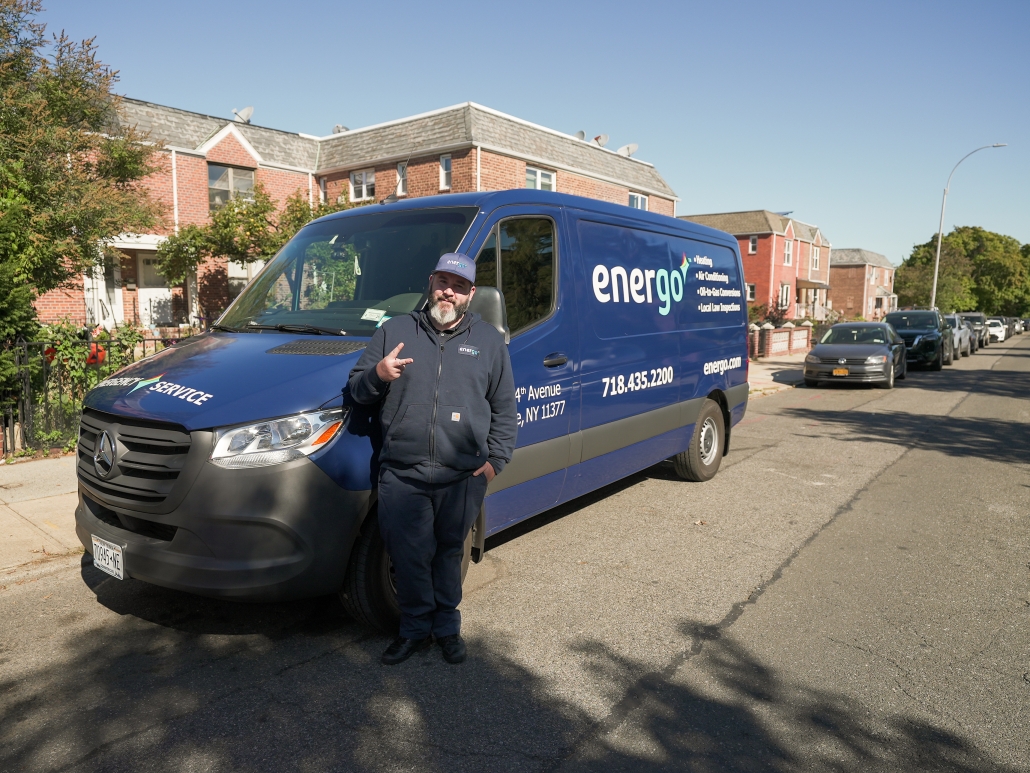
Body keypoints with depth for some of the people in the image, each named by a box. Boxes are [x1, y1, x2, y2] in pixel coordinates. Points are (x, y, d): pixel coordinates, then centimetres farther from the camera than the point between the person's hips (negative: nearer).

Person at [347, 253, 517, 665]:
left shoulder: (488, 340, 10)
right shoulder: (395, 330, 8)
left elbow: (504, 410, 13)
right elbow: (356, 389, 9)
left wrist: (495, 460, 3)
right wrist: (378, 374, -13)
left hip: (462, 477, 1)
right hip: (401, 475, 0)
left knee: (449, 554, 13)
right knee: (409, 557, 4)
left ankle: (447, 626, 32)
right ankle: (415, 628, 26)